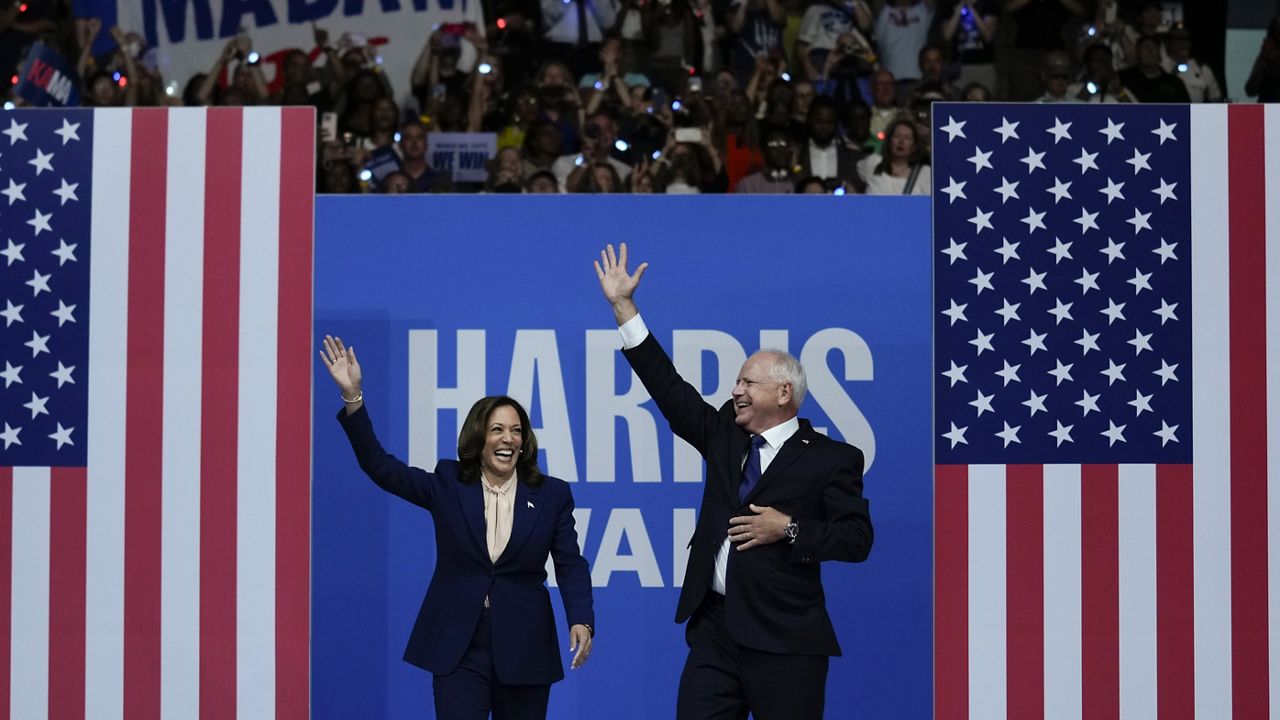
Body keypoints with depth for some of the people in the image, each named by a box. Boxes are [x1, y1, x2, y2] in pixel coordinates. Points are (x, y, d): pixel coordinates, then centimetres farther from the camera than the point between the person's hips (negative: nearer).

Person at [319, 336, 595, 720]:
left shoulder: (552, 495, 2)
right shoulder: (447, 486, 3)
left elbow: (571, 566, -1)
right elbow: (380, 466, -3)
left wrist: (581, 621, -19)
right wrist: (353, 398, -14)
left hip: (524, 649, 1)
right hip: (458, 648, -1)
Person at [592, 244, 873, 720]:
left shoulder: (832, 458, -1)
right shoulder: (725, 435, 14)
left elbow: (857, 538, -6)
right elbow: (668, 387, 13)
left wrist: (788, 530, -15)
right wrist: (623, 306, 11)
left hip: (785, 641, -5)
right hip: (716, 628, 5)